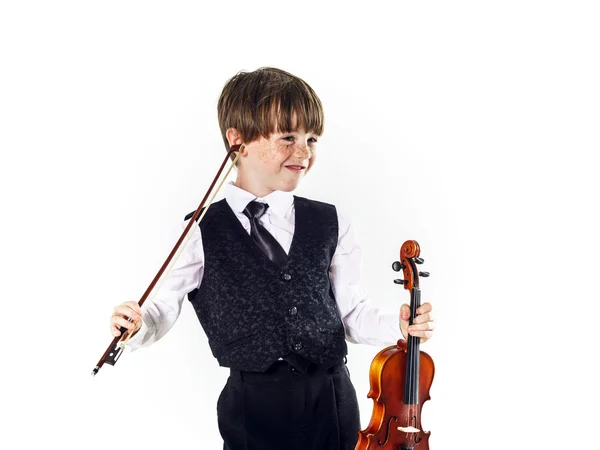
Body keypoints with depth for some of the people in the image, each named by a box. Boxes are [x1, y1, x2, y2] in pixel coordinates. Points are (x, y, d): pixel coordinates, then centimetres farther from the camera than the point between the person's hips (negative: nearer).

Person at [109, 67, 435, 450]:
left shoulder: (331, 226, 3)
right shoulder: (203, 234, -4)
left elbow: (352, 311, 5)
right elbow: (165, 307, 1)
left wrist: (397, 327, -11)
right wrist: (136, 327, -19)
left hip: (333, 403, 2)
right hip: (252, 410, -2)